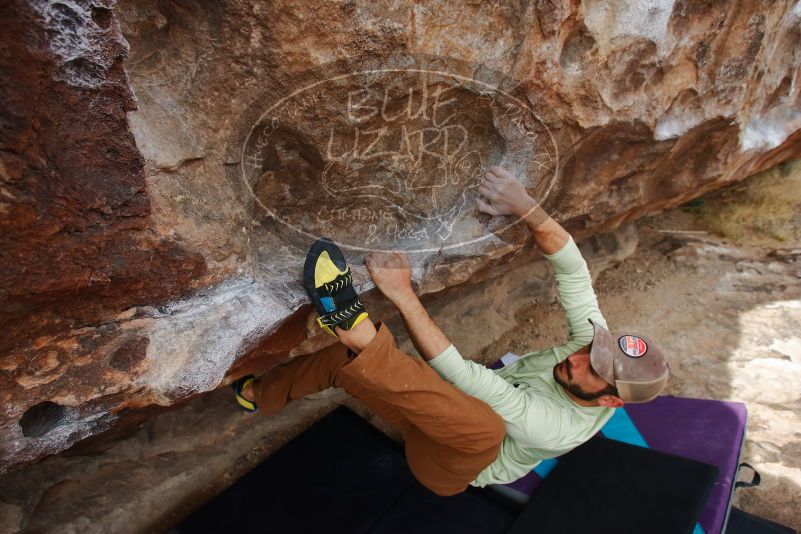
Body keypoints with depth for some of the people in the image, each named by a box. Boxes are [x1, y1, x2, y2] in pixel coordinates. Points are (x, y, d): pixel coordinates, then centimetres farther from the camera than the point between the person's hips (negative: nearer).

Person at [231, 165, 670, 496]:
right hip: (437, 416, 7)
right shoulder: (595, 343, -12)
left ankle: (357, 327, -50)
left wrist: (403, 295, -44)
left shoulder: (562, 429, -29)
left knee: (487, 426, -45)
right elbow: (572, 269, -21)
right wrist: (526, 208, -41)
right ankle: (259, 394, 12)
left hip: (448, 468, -6)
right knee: (343, 357, -10)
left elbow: (464, 376, -38)